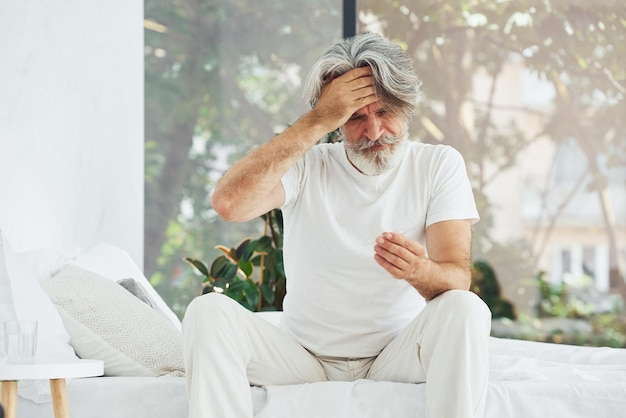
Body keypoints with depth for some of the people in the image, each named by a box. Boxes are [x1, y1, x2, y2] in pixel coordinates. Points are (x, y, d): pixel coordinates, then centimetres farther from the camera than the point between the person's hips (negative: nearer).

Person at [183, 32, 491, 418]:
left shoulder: (439, 165, -1)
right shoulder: (306, 165, -2)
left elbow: (458, 279, -11)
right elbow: (228, 203, -23)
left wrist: (421, 272, -38)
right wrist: (316, 123, -21)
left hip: (396, 355, 0)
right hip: (306, 355, 1)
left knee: (466, 309, -29)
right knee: (209, 309, -24)